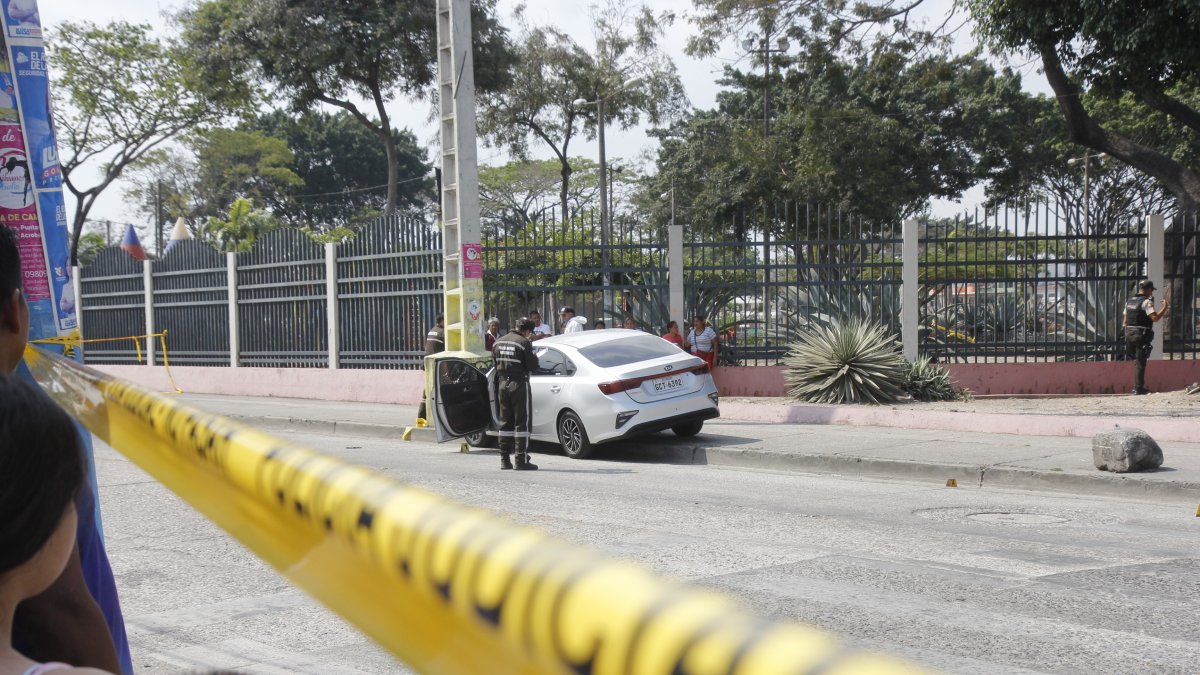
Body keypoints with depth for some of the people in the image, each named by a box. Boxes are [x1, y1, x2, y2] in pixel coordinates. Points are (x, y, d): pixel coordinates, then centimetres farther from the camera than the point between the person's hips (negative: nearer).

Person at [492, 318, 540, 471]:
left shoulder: (498, 343, 9)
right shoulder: (524, 343, -12)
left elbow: (495, 364, 12)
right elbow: (532, 366, -11)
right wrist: (534, 357, 6)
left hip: (502, 385, 6)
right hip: (519, 385, -6)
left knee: (505, 422, 13)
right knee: (522, 422, -2)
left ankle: (505, 459, 15)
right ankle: (521, 460, -5)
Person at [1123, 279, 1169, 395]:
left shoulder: (1129, 302, 13)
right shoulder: (1146, 302, -12)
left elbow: (1125, 321, 17)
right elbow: (1155, 318, -22)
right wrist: (1165, 307, -15)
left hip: (1130, 334, 7)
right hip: (1142, 335, -7)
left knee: (1136, 361, 20)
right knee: (1140, 362, -3)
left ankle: (1137, 386, 23)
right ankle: (1139, 388, -4)